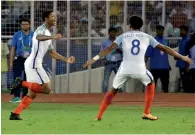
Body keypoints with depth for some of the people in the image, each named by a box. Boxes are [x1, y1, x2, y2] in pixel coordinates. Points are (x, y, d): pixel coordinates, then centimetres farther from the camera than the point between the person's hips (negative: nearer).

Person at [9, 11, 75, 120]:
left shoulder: (48, 34, 21)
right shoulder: (42, 29, -10)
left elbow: (52, 53, 27)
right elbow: (38, 37, -36)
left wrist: (66, 60, 19)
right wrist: (52, 37, -52)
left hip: (34, 65, 10)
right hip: (34, 64, -10)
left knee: (32, 94, 10)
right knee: (47, 89, -13)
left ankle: (15, 114, 8)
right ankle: (22, 83, -9)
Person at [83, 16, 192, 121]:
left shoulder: (123, 36, 12)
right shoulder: (147, 37, 14)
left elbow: (110, 48, -1)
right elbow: (163, 48, 13)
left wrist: (95, 59, -6)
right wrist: (182, 57, 18)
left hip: (125, 69, 0)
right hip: (140, 69, 0)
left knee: (113, 91, 16)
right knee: (151, 84, 30)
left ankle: (99, 116, 3)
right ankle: (147, 113, 23)